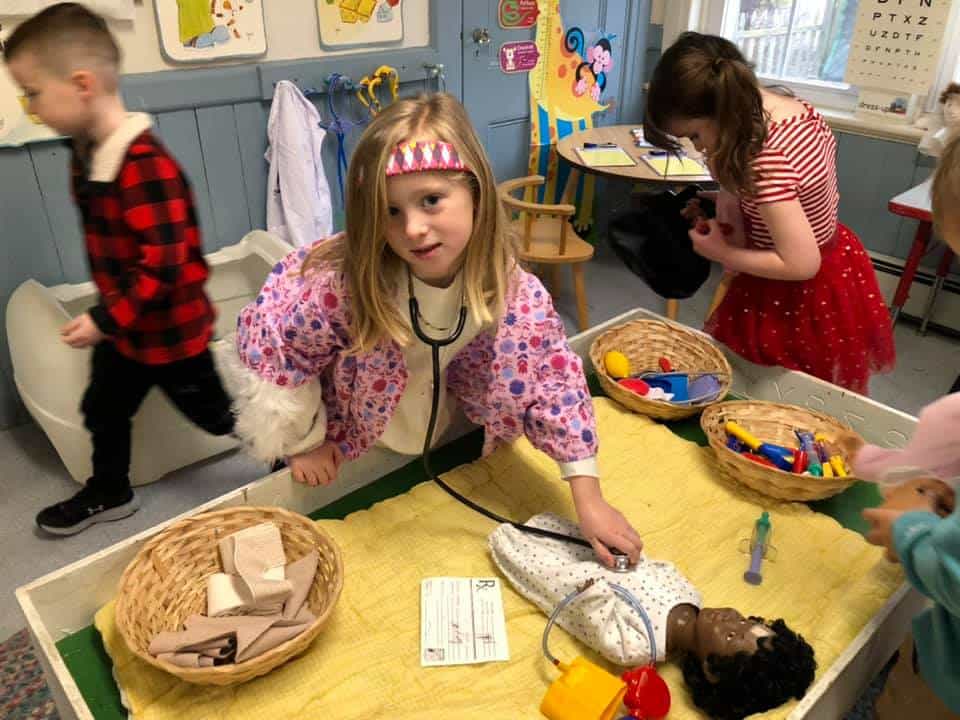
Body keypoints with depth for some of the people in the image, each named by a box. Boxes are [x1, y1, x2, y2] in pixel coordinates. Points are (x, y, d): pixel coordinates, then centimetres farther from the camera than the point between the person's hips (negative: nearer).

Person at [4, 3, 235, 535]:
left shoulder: (144, 164, -29)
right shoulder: (87, 152, 2)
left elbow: (164, 262, -30)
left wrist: (105, 319, -24)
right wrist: (108, 316, 16)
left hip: (169, 328, -9)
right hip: (122, 323, 9)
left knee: (213, 412, 8)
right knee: (102, 410, 23)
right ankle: (109, 493, 45)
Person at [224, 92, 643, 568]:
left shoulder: (508, 285, -28)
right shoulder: (341, 283, -36)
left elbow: (552, 376, -19)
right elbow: (267, 345, -21)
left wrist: (589, 501, -21)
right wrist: (303, 443, -9)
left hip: (445, 443, 3)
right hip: (346, 458, -2)